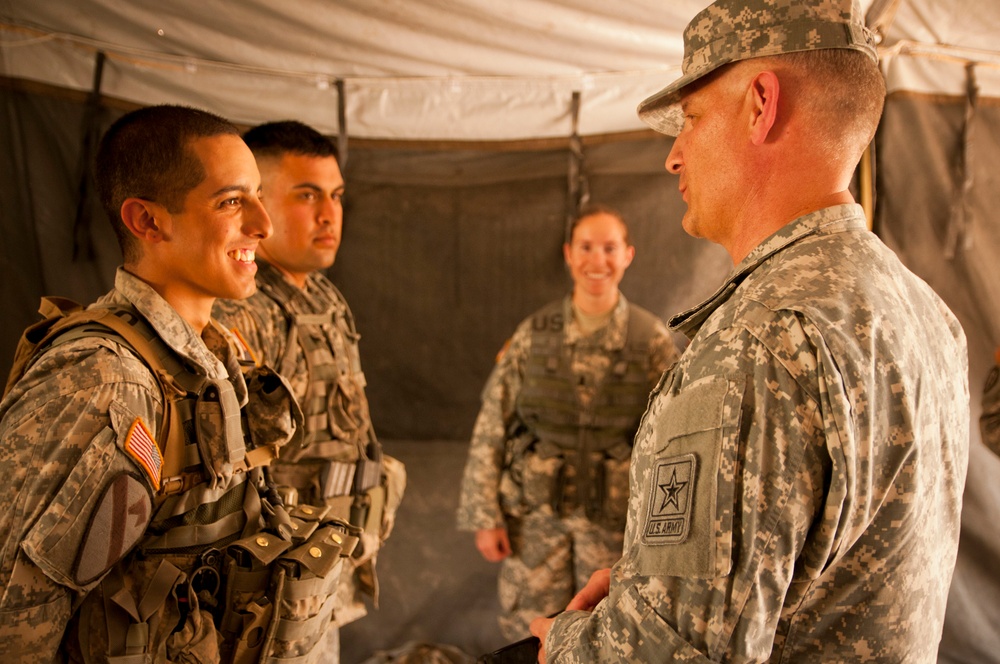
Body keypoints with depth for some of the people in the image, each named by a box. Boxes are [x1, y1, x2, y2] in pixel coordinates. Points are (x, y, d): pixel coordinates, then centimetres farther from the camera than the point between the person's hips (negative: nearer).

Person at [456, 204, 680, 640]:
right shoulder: (532, 335, -1)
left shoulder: (653, 341, -4)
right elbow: (490, 429, 0)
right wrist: (484, 516, -3)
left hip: (616, 521, 0)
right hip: (534, 518, 1)